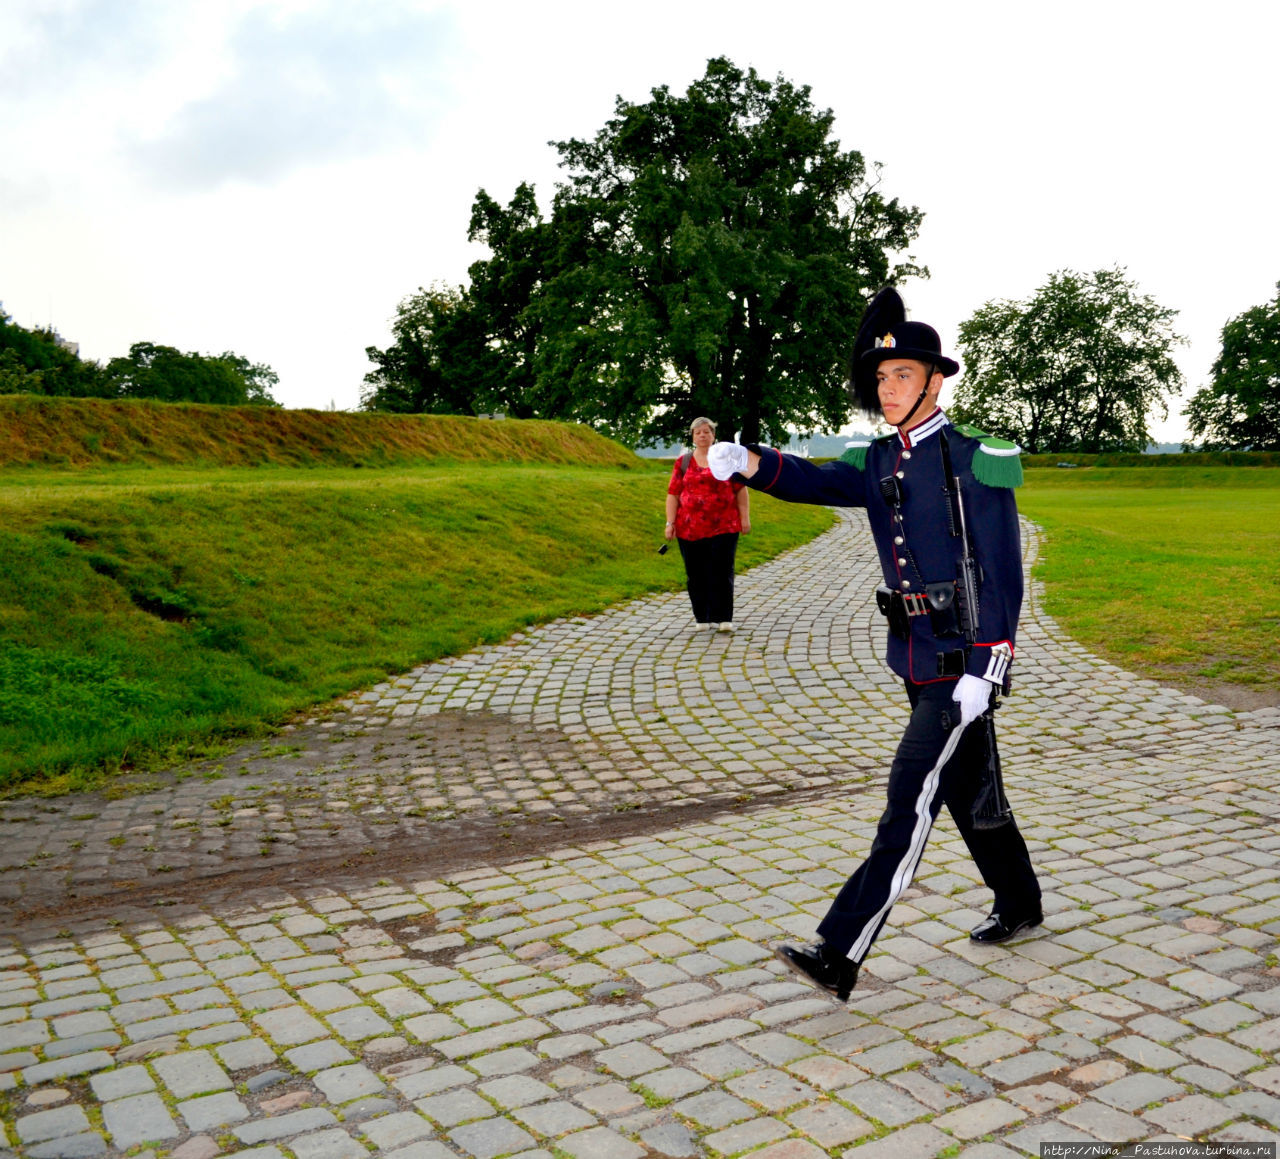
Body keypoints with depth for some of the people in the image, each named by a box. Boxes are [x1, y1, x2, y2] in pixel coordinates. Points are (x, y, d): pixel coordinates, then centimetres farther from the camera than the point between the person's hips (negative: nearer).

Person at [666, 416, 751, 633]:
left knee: (721, 572, -4)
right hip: (689, 529, 2)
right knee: (696, 574, 5)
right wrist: (670, 522, 0)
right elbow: (673, 494, 7)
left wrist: (745, 516, 1)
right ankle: (702, 618, 14)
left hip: (723, 527, -2)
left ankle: (723, 618, 1)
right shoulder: (683, 462, 9)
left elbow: (741, 489, 6)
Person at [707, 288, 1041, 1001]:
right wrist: (746, 462, -28)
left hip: (964, 665, -7)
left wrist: (983, 672, -20)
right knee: (968, 791, 20)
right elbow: (815, 482, -9)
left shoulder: (979, 459, -11)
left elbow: (1003, 576, -14)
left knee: (911, 801, -9)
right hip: (918, 660, 8)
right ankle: (1020, 905, 40)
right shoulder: (880, 462, 9)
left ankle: (840, 955, -9)